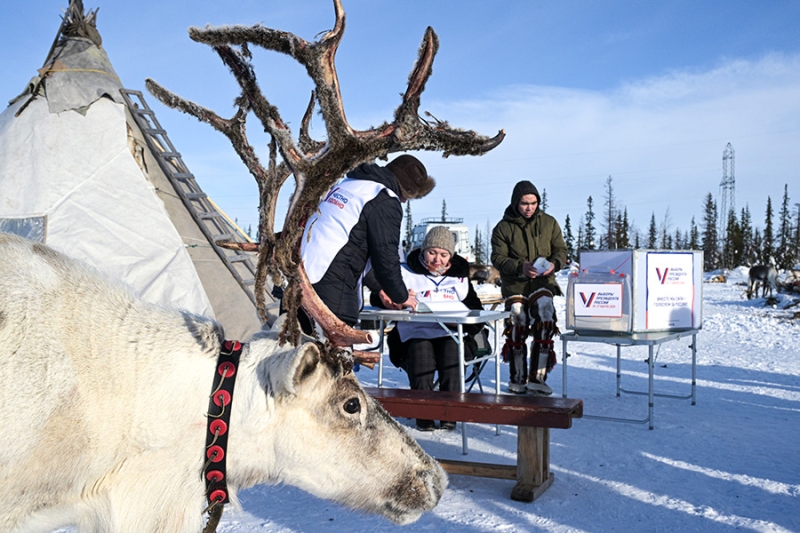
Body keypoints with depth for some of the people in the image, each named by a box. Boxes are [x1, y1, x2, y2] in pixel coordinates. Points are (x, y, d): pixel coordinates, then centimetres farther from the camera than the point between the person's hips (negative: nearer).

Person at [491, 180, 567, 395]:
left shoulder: (549, 223, 9)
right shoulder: (503, 227, 2)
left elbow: (561, 250, 11)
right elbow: (498, 258, -4)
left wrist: (554, 264, -12)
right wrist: (520, 267, -21)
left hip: (544, 282, 2)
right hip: (515, 284, -1)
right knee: (516, 329, -7)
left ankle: (537, 378, 3)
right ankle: (518, 378, 8)